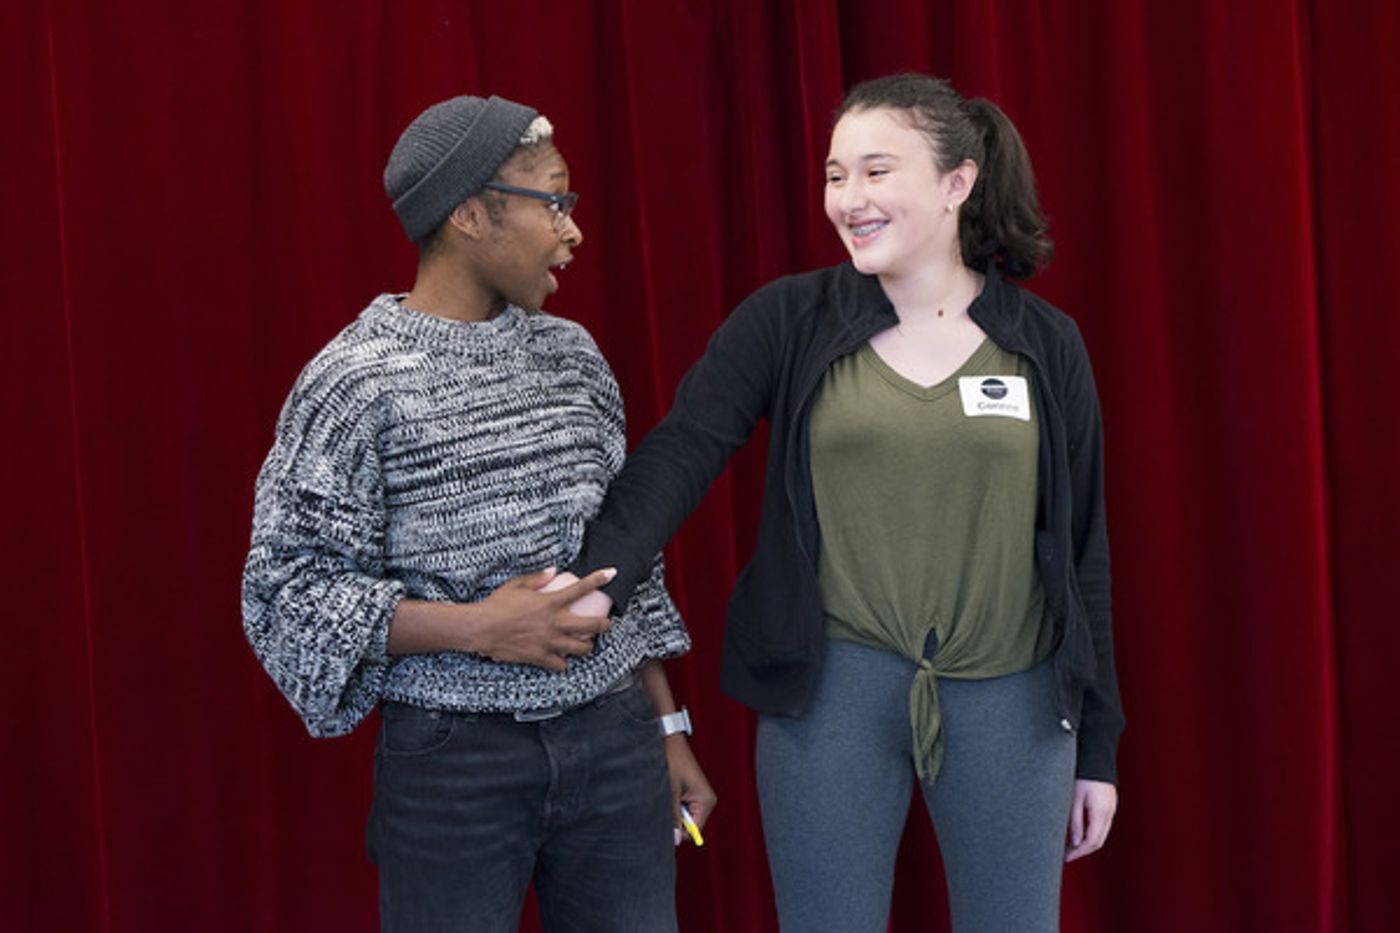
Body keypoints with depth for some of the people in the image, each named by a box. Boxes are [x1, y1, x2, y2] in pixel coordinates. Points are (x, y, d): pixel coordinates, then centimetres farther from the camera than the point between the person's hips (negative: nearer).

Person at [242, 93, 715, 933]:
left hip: (614, 740, 5)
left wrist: (669, 726, 15)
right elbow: (287, 588, -10)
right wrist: (476, 626, -19)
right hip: (453, 760, -4)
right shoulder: (356, 382, -9)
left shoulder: (571, 353, 8)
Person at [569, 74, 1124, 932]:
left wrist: (1097, 744, 6)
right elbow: (677, 457, -12)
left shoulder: (1046, 343, 2)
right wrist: (592, 583, -30)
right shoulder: (787, 320, -1)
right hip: (832, 690, -1)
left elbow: (1081, 550, 5)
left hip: (1010, 699, 1)